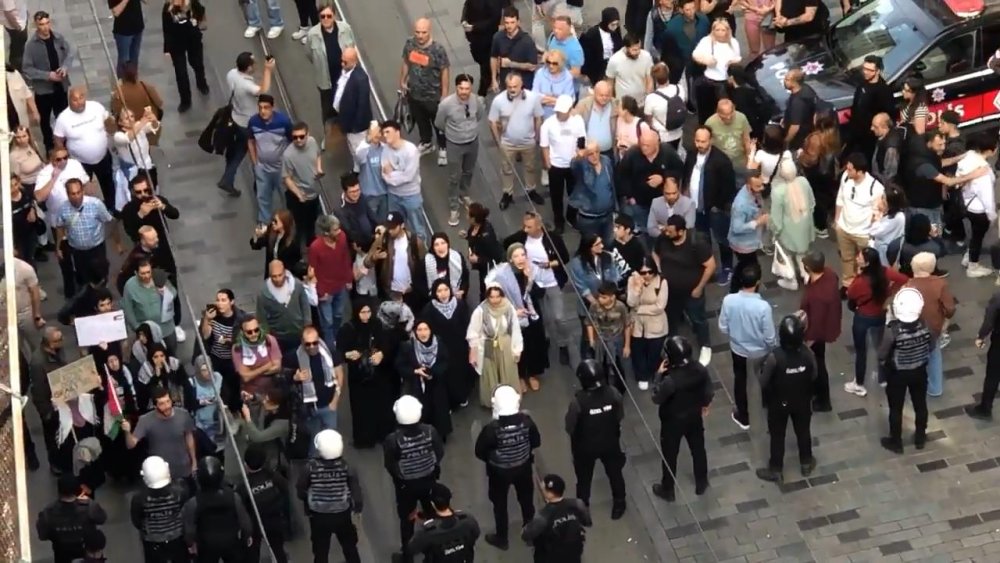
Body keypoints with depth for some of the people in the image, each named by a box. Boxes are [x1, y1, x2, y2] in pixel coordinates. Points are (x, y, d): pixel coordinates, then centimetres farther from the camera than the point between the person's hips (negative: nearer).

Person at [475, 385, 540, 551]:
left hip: (499, 471, -3)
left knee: (500, 504, 21)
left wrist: (491, 459, 2)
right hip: (523, 467, 3)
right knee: (526, 500, 25)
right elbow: (536, 442, -7)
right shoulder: (526, 420, -22)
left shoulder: (492, 428, -32)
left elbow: (480, 452, -19)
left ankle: (502, 538, 38)